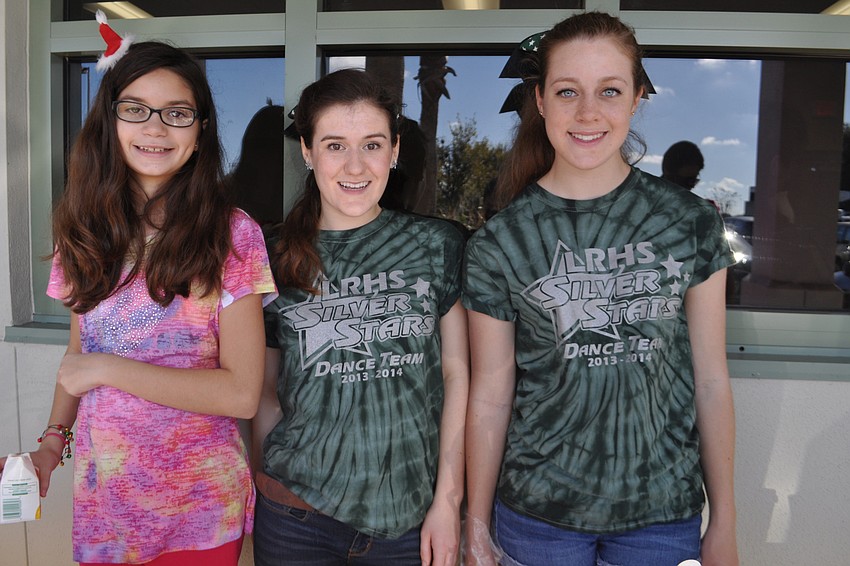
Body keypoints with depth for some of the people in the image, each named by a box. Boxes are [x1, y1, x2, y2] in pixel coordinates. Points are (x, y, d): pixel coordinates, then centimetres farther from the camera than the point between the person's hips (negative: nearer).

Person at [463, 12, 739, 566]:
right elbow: (489, 397, -3)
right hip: (538, 515, -1)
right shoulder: (500, 242, -8)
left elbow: (711, 380, 1)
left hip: (665, 515, 2)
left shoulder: (691, 222, -4)